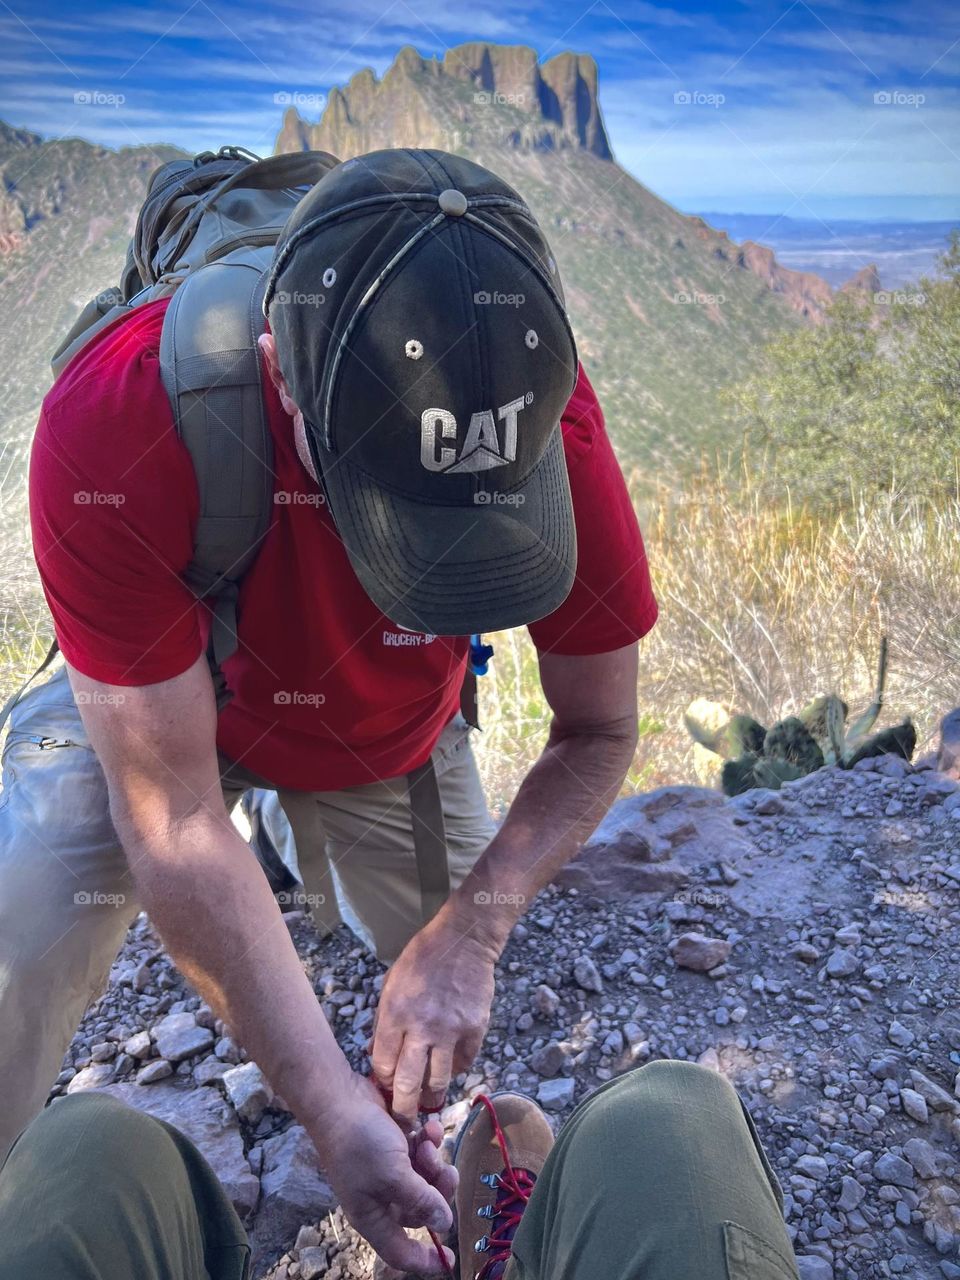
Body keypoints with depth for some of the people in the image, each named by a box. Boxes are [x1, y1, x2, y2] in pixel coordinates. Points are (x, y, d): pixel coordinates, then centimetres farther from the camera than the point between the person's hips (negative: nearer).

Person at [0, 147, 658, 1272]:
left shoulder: (553, 433, -34)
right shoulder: (112, 433, -41)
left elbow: (597, 732, -18)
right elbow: (173, 817, -33)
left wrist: (468, 933, -32)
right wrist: (329, 1106, -32)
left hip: (391, 723, 2)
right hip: (147, 699, -1)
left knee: (446, 1030, 7)